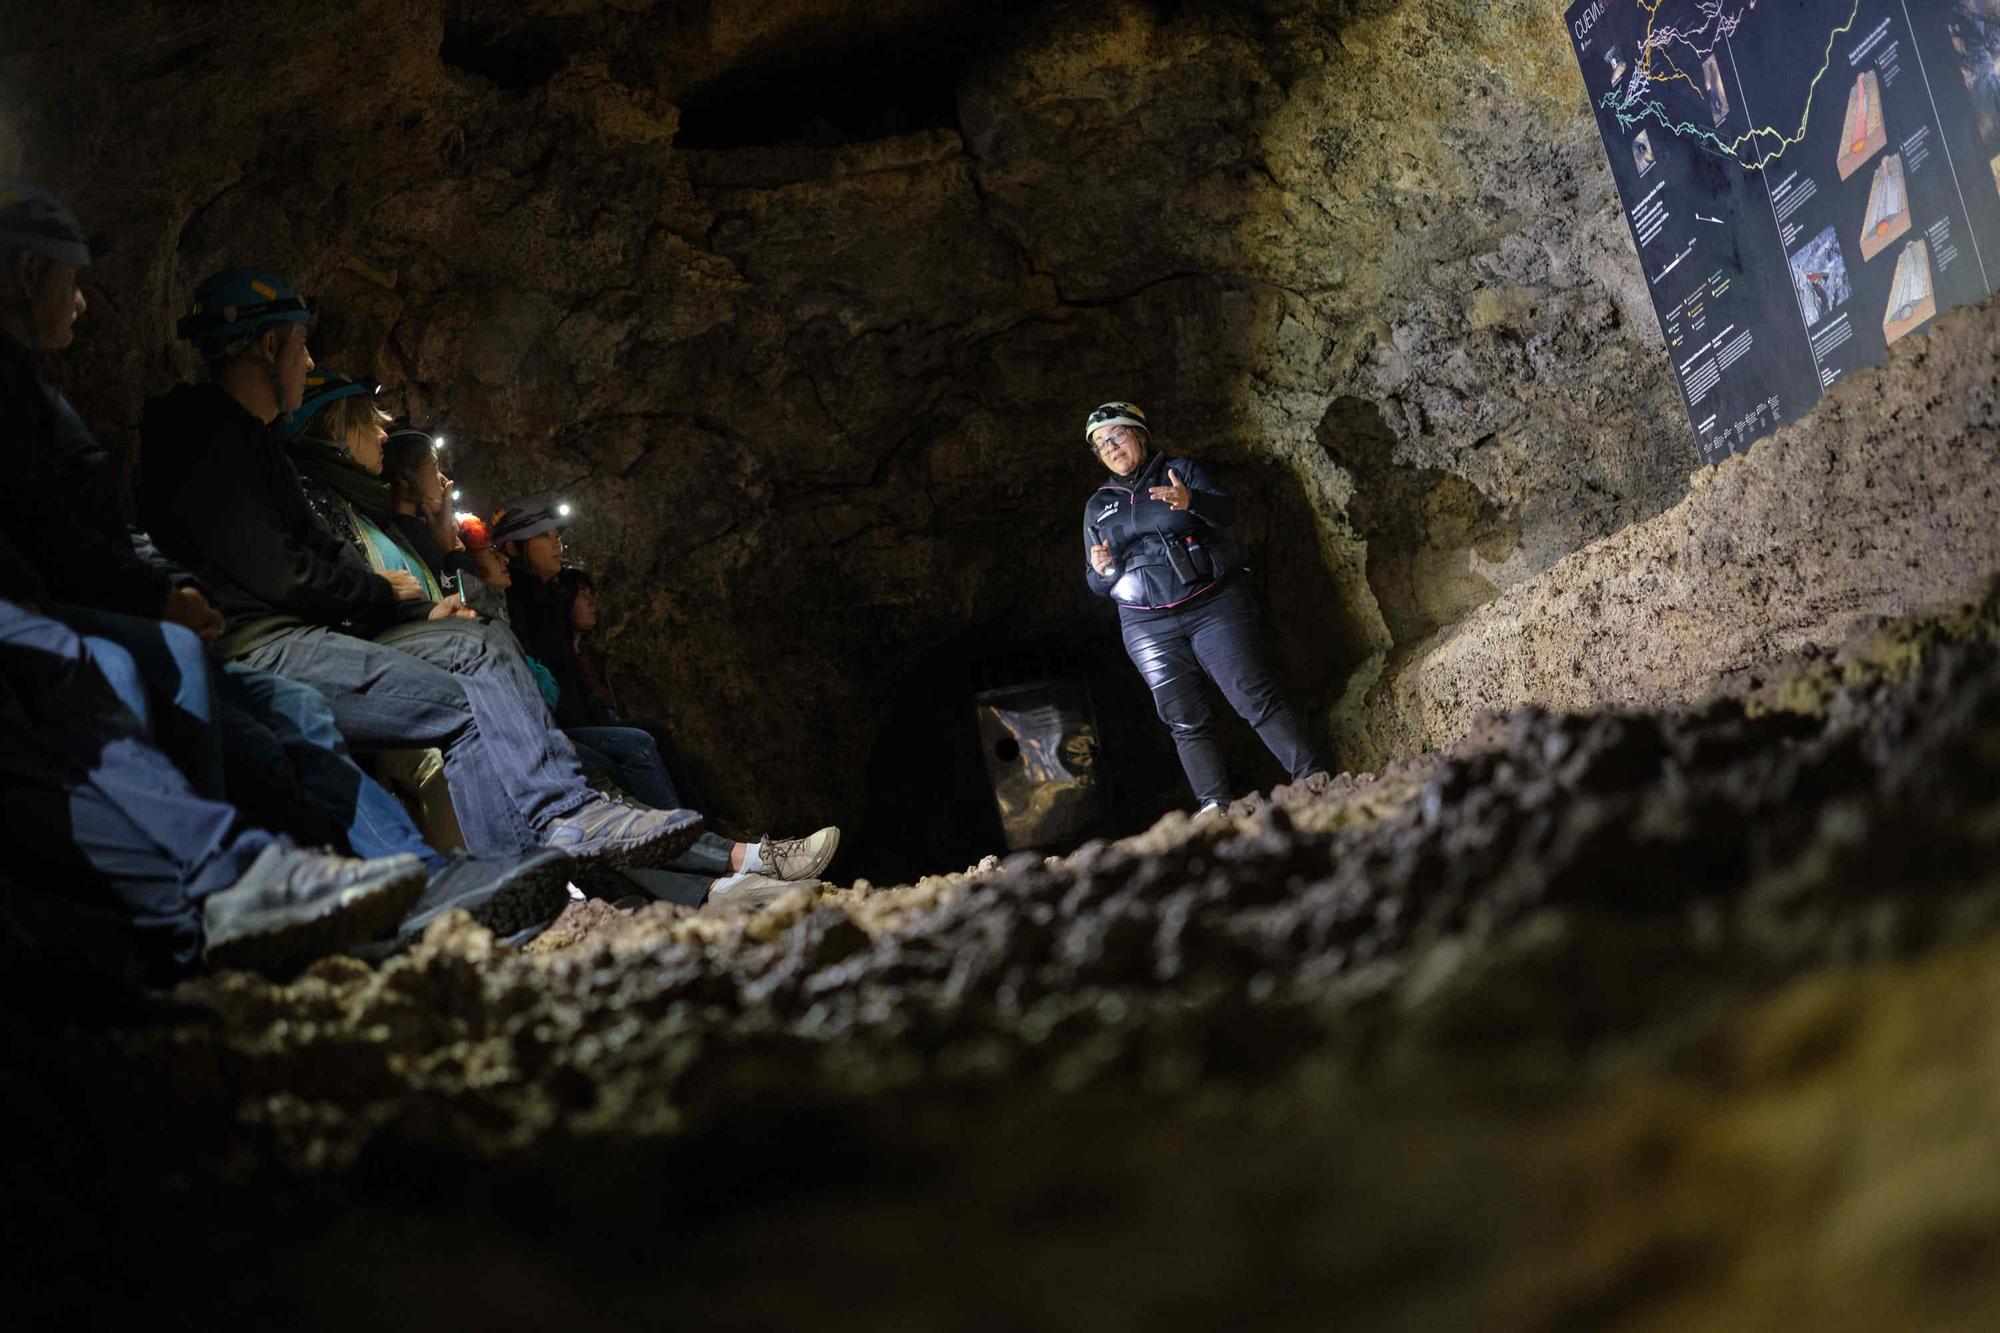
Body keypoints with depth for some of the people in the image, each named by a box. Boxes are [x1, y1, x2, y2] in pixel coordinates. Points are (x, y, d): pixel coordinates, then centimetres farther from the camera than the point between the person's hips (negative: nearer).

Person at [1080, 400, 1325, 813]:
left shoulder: (1182, 470, 8)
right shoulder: (1098, 506, 17)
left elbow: (1227, 509, -11)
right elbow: (1098, 585, 16)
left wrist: (1191, 500, -32)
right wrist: (1101, 569, -8)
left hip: (1214, 605, -3)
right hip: (1148, 627, 3)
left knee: (1256, 698, -12)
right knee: (1185, 721, -3)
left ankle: (1314, 782, -11)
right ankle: (1214, 807, -3)